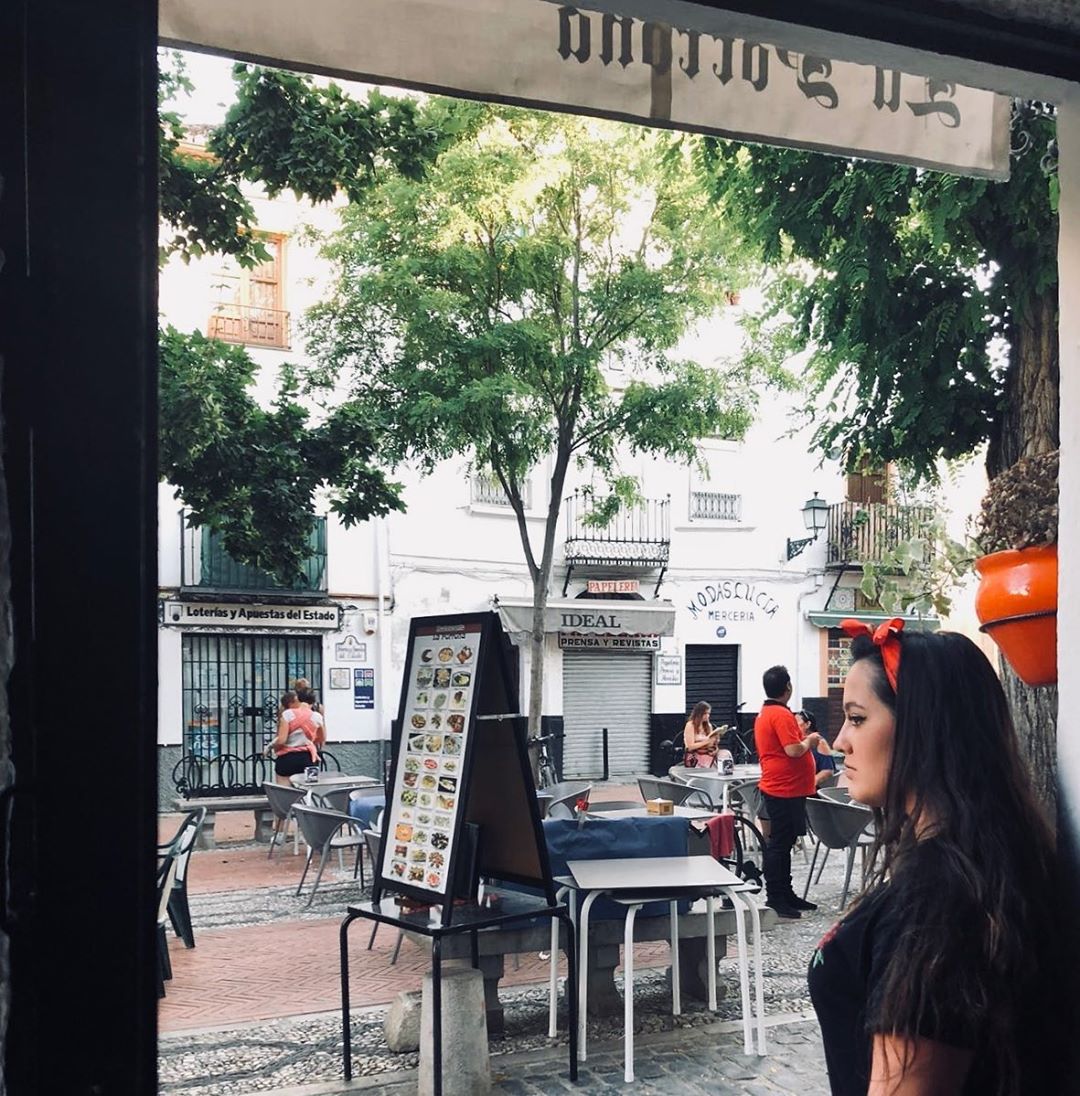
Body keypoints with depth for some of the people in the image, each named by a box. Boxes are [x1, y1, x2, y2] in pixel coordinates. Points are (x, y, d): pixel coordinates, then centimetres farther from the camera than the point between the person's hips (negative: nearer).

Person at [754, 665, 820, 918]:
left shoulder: (764, 714, 14)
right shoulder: (781, 714, -18)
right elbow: (793, 750, -25)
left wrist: (805, 742, 15)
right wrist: (809, 741, -7)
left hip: (779, 788, 10)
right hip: (785, 790, -10)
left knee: (782, 843, 15)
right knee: (779, 844, -5)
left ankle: (785, 894, 23)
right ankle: (775, 899, -1)